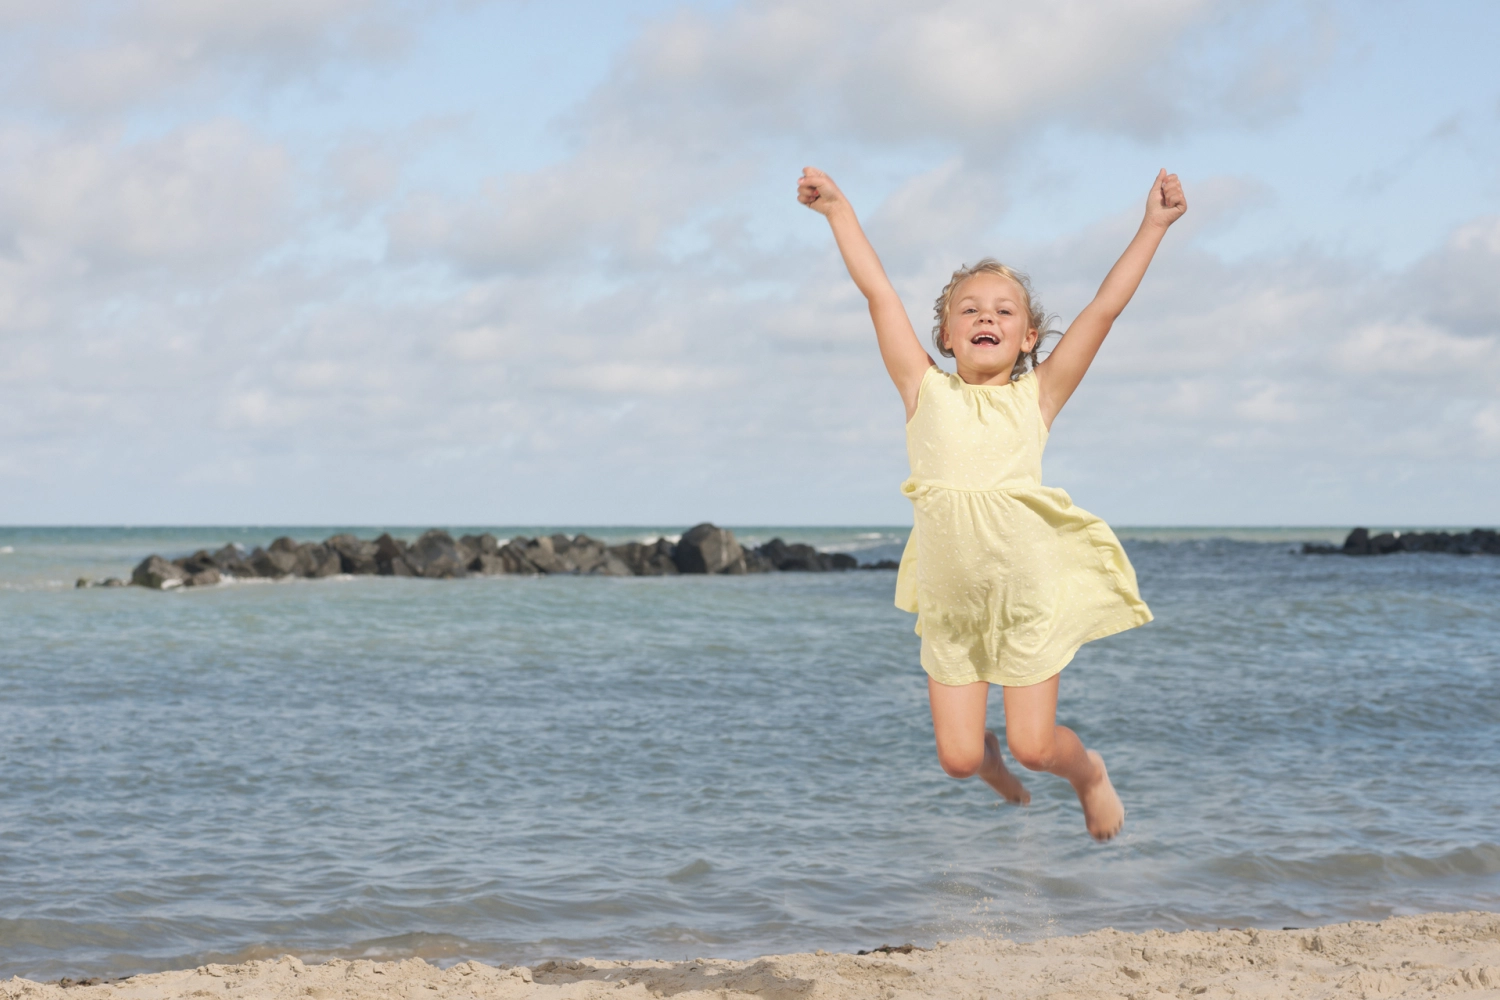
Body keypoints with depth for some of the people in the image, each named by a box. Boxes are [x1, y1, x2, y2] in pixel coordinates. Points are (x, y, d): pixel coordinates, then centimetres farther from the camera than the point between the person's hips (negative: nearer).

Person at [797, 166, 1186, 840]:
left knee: (1033, 745, 0)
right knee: (957, 758, 3)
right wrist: (839, 209, 6)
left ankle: (1090, 773, 34)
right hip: (948, 607, 1)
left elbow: (1105, 308, -2)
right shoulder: (926, 393, 2)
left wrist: (1153, 226, -4)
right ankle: (987, 758, 40)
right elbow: (878, 292, 4)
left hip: (1029, 597, -1)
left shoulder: (1037, 396, 0)